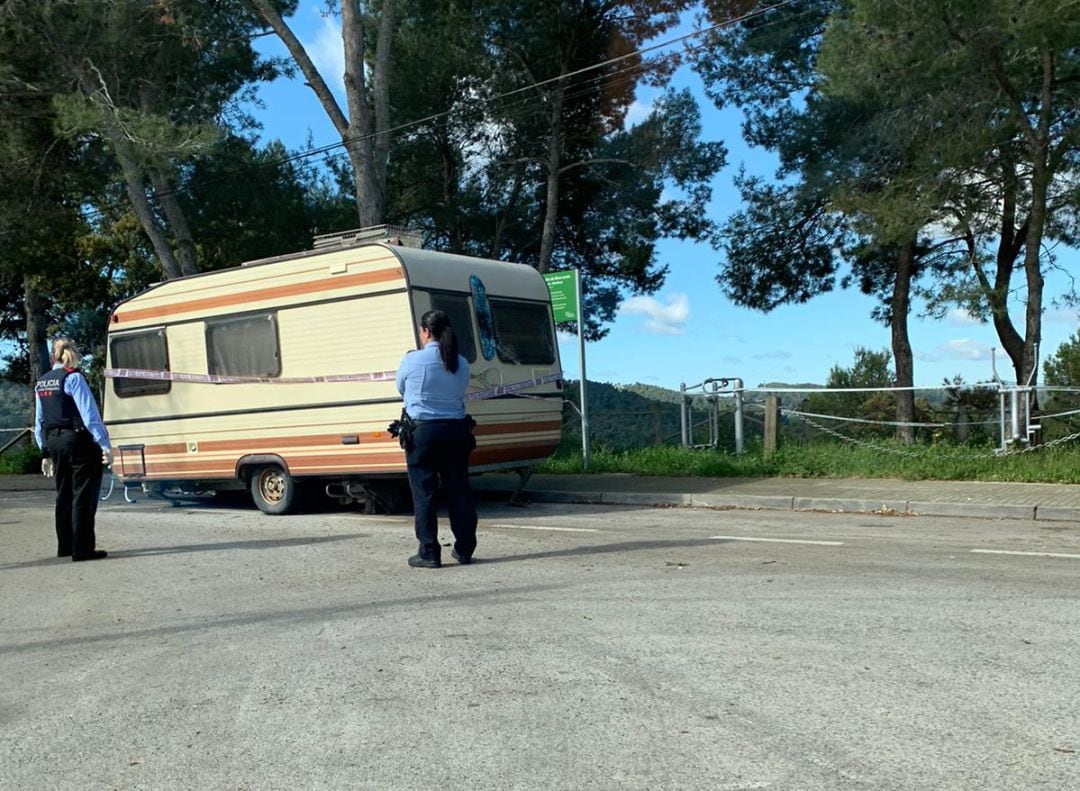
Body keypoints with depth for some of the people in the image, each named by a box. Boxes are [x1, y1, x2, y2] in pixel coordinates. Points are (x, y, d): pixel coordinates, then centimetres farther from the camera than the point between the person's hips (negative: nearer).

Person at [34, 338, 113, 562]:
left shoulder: (41, 384, 12)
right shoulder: (73, 377, -11)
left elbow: (39, 422, 15)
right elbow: (90, 414, -16)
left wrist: (46, 453, 21)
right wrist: (105, 445, -18)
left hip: (54, 442, 8)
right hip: (78, 441, -7)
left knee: (64, 496, 17)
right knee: (83, 497, -3)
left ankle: (65, 546, 24)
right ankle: (82, 549, -3)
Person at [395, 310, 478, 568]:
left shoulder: (411, 360, -7)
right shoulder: (461, 364, 4)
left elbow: (401, 389, 9)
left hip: (423, 432, -4)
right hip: (456, 431, 4)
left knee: (424, 492, 3)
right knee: (459, 490, 10)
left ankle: (429, 553, 4)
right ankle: (464, 549, 16)